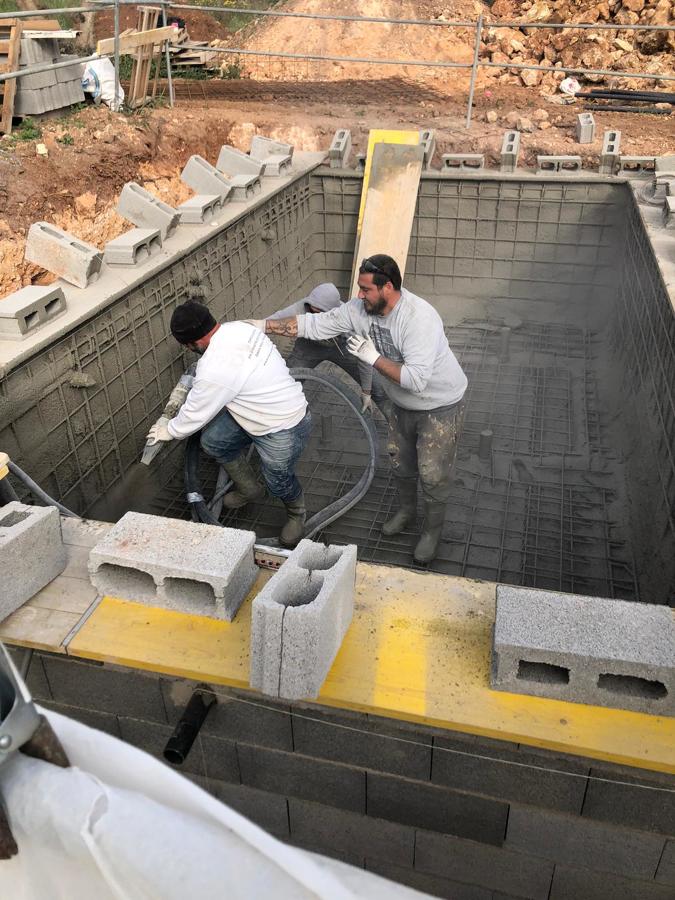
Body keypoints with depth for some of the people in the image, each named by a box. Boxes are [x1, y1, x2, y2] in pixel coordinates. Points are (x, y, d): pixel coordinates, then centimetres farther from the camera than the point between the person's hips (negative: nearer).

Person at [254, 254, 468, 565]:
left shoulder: (419, 318, -35)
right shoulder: (360, 309, -14)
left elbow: (415, 379, -41)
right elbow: (315, 325, -9)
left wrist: (373, 357, -34)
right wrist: (263, 325, -15)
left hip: (440, 407, -7)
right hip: (402, 405, 7)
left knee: (432, 474, 5)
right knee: (400, 463, 21)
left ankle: (433, 530, 29)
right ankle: (406, 510, 48)